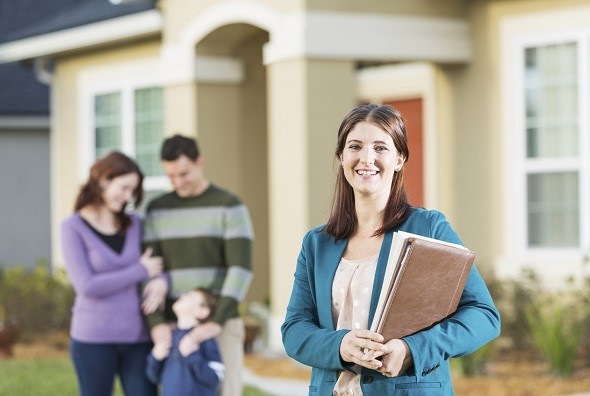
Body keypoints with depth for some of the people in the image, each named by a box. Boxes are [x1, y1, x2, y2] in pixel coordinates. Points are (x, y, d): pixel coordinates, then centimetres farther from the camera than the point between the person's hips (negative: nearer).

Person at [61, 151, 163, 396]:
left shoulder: (134, 225, 8)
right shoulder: (74, 228, -5)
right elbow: (87, 286, -14)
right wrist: (141, 272, -8)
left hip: (137, 337, 4)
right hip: (94, 338, -4)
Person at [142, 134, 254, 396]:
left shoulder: (230, 206, -6)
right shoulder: (157, 210, 7)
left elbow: (241, 270, -16)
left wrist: (216, 323, -28)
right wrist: (156, 323, -16)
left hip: (221, 326, -4)